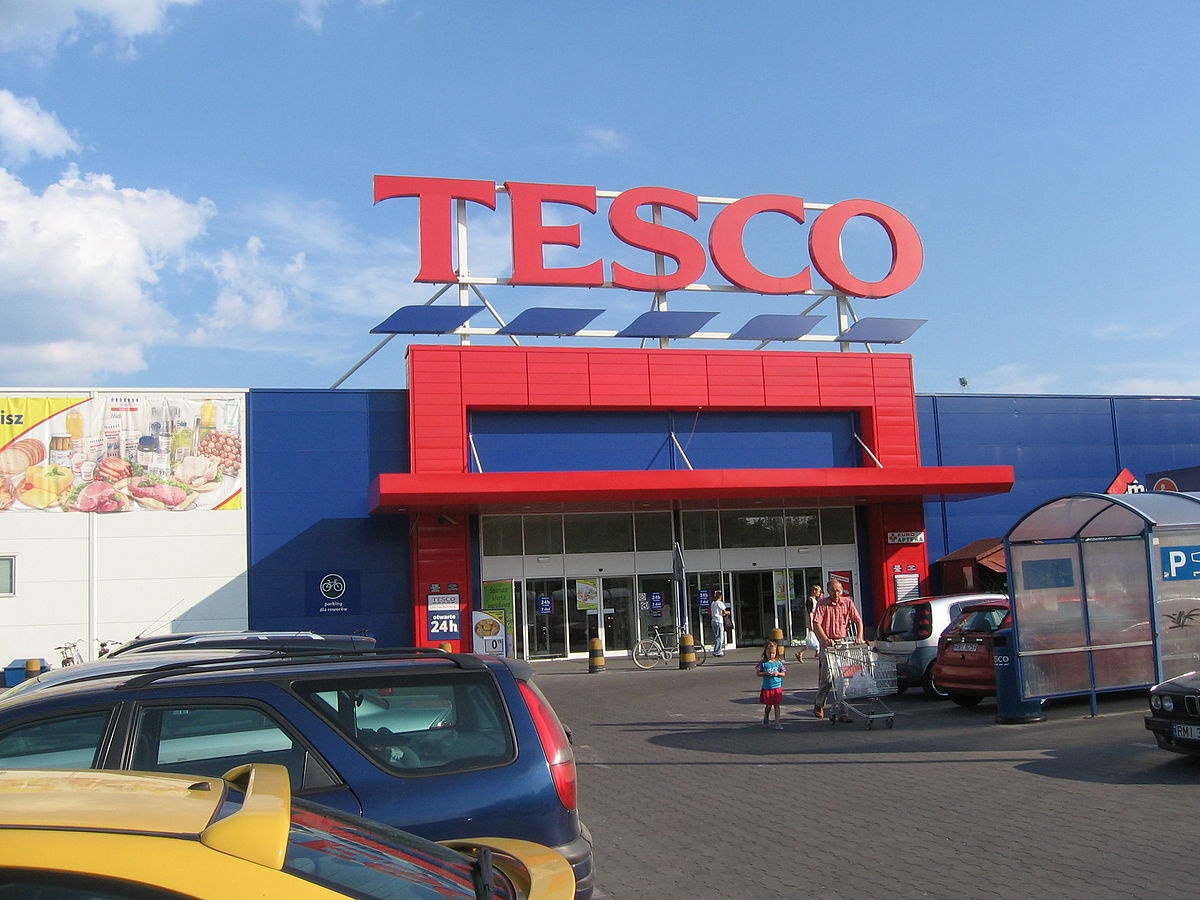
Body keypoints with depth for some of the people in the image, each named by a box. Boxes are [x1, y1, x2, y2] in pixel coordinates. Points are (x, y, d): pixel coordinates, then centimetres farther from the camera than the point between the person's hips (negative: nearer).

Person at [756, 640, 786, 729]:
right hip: (766, 688, -1)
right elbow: (757, 673, -3)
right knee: (768, 705, 11)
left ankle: (777, 723, 2)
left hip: (777, 687, 1)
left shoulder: (778, 663, 2)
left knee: (777, 705, 0)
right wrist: (766, 674, -17)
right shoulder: (763, 663, -3)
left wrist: (777, 674, -15)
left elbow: (784, 673, 5)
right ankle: (766, 719, 36)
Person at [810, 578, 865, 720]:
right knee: (827, 675, -7)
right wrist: (825, 639, -21)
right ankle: (819, 705, 11)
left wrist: (859, 637, -10)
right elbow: (816, 624, -9)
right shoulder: (822, 604, -3)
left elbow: (858, 621, 6)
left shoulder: (848, 602, 6)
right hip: (828, 643, -3)